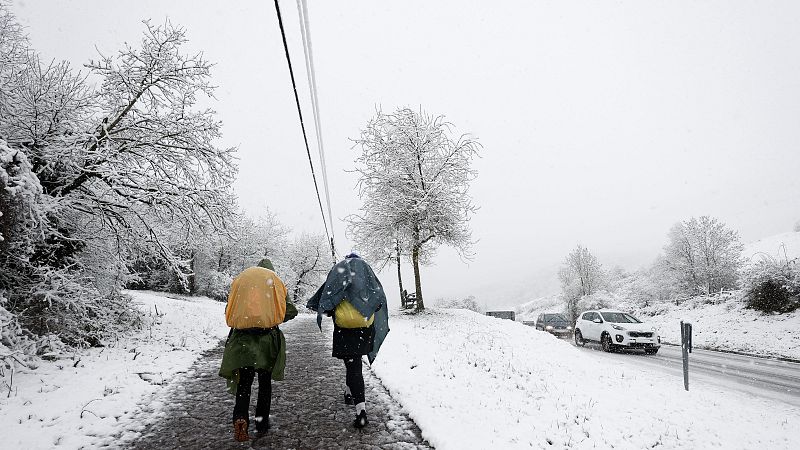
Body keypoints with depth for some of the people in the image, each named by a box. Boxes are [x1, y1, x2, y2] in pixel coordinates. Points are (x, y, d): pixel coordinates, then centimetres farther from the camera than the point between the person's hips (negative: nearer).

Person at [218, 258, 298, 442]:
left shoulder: (240, 279, 14)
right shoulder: (274, 280, 8)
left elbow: (229, 310, 11)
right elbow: (290, 311, 1)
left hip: (242, 338, 1)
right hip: (267, 336, -1)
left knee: (244, 381, 8)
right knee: (265, 381, 13)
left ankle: (240, 418, -13)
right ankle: (262, 423, 18)